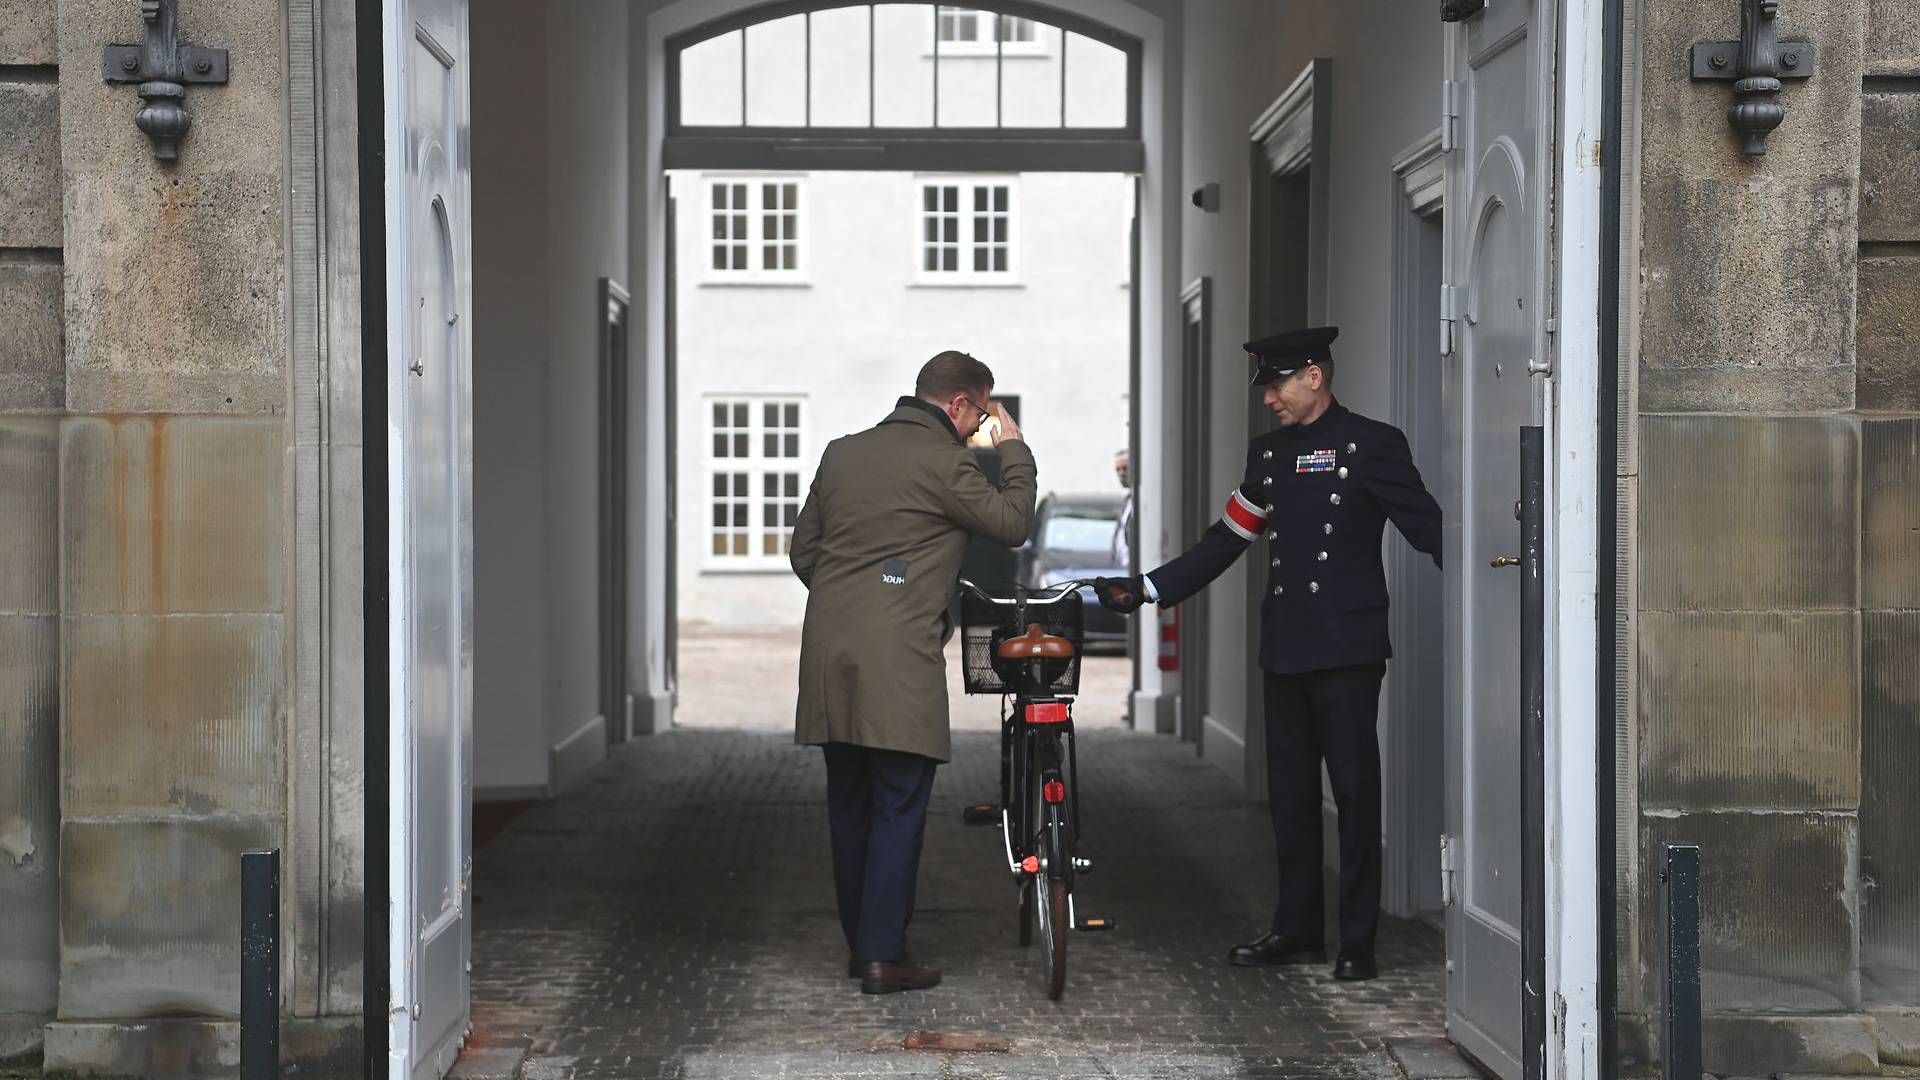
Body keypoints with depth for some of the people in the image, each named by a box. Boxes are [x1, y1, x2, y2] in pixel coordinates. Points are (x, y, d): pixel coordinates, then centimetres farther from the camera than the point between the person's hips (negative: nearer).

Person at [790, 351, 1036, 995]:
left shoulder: (842, 453, 15)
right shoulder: (942, 462, -7)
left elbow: (803, 549, 18)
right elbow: (1012, 523, 0)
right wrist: (1014, 450, 11)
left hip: (829, 655, 7)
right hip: (898, 662, -7)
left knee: (849, 806, 14)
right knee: (899, 808, -2)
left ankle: (859, 942, 22)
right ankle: (884, 957, -4)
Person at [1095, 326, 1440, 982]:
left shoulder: (1372, 445, -4)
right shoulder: (1268, 454, 15)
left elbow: (1429, 529, -5)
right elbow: (1225, 541, 16)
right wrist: (1146, 590, 10)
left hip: (1346, 647, -7)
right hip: (1285, 649, 7)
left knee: (1355, 787, -3)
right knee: (1290, 790, 11)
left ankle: (1358, 942, 3)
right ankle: (1297, 930, 20)